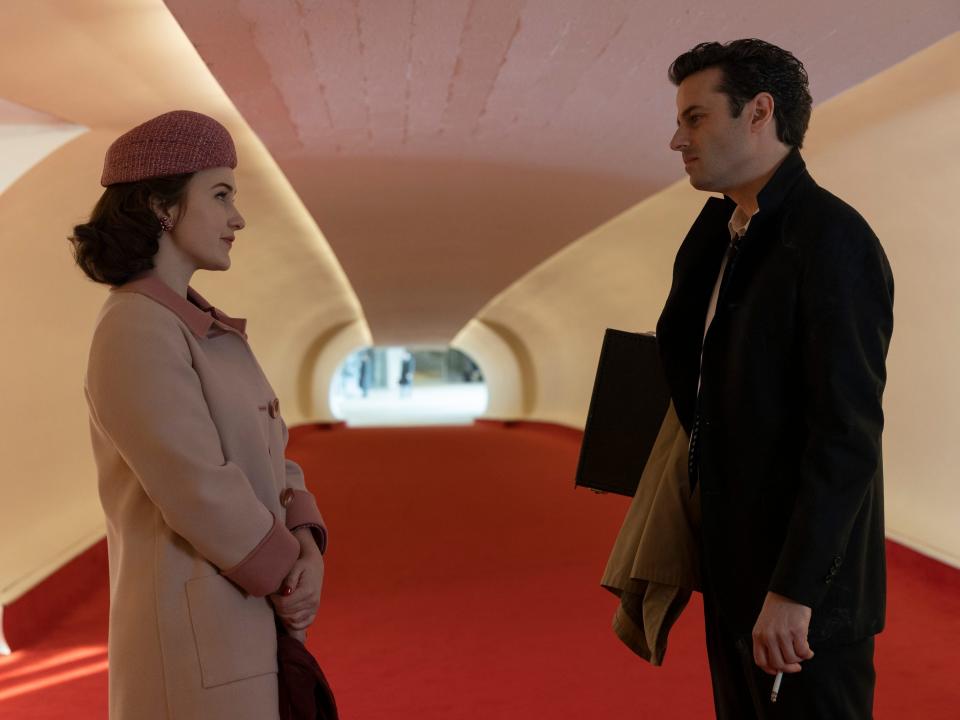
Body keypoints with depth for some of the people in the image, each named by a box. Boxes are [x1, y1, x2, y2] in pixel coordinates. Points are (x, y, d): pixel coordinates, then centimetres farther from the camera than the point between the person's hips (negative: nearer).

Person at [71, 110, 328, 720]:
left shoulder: (205, 329, 12)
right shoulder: (136, 332, -17)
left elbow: (267, 457, 11)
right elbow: (199, 490, -22)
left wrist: (307, 546, -7)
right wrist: (288, 576, -9)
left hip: (251, 623, 9)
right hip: (196, 639, -9)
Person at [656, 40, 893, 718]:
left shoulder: (832, 238, -17)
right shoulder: (721, 228, 10)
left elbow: (847, 433, -23)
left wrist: (793, 591, -24)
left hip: (800, 587, -9)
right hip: (734, 577, 9)